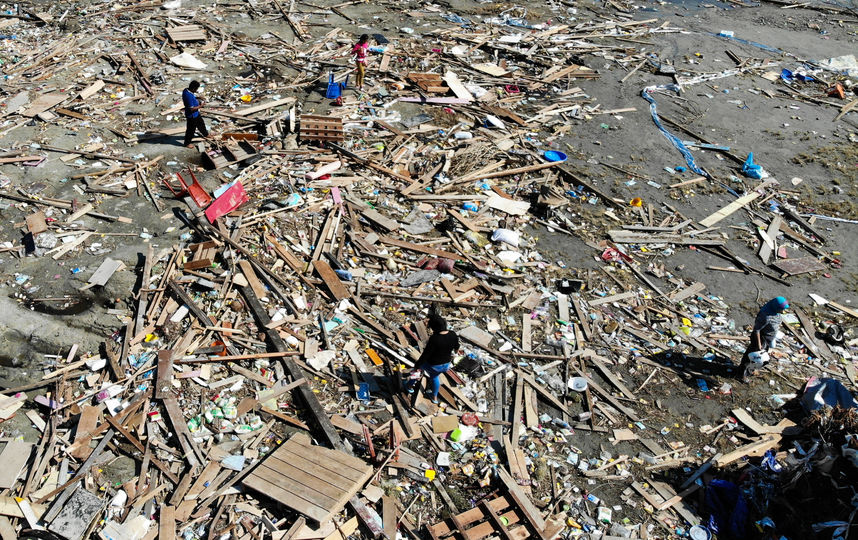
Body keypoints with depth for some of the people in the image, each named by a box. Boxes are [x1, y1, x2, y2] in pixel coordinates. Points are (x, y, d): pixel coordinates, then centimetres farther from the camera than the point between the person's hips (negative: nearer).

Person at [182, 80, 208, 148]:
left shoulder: (186, 90, -6)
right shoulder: (189, 96, -35)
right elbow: (191, 109, -30)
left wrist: (197, 100, 1)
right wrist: (200, 106, -18)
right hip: (191, 115, -10)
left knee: (201, 123, 30)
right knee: (191, 129, 8)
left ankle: (206, 134, 54)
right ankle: (187, 143, 26)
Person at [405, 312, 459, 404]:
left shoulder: (434, 339, -34)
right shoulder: (453, 335, -17)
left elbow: (425, 355, -26)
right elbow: (456, 347, 4)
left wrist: (417, 366, -13)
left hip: (432, 365, -5)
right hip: (446, 365, 5)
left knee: (419, 365, 28)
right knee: (434, 376, 35)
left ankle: (410, 385, 48)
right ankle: (435, 397, 53)